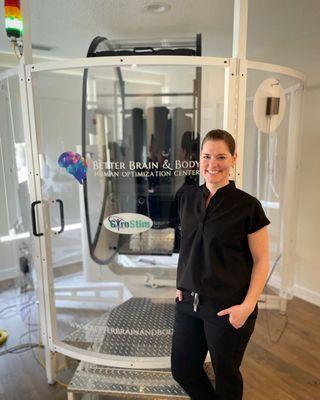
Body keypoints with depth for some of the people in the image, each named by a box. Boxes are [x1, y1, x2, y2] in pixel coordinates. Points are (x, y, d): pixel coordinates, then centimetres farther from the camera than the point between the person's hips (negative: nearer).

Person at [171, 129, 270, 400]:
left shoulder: (247, 205, -12)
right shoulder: (189, 197, 2)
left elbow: (262, 260, -7)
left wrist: (248, 305, -15)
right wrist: (181, 284, 6)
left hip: (228, 309, -4)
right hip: (189, 303, 5)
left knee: (226, 376, 17)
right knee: (182, 370, 19)